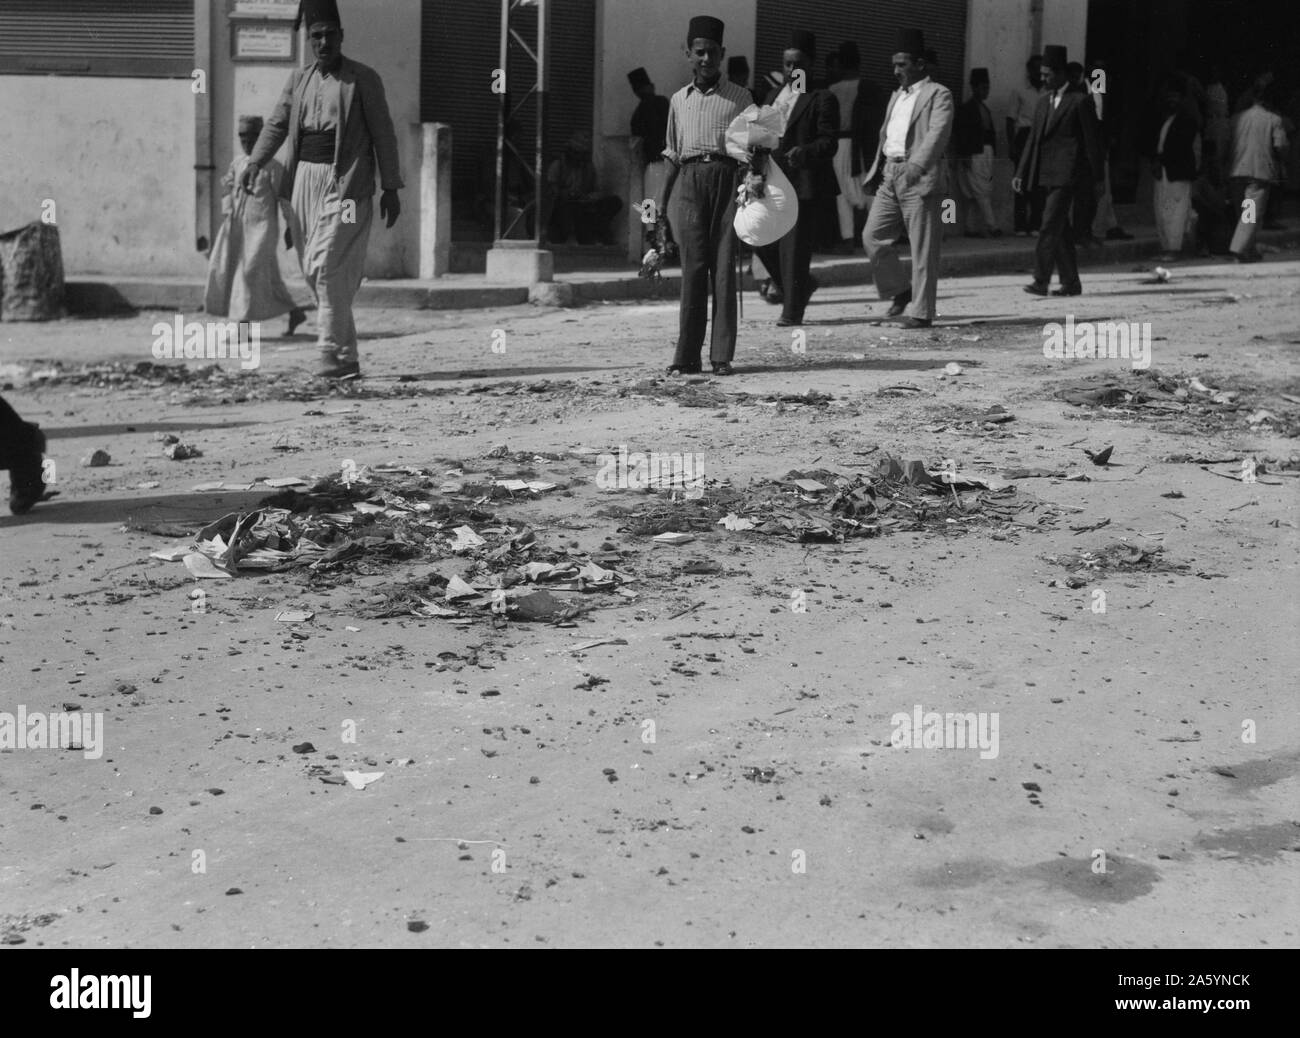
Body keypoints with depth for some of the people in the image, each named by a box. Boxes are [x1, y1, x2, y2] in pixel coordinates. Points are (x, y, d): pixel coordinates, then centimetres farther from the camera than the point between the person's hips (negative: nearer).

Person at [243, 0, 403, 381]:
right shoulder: (298, 80, 14)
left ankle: (334, 356, -14)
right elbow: (276, 125, 12)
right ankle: (347, 359, 12)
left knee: (328, 266, -16)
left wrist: (391, 188, -3)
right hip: (304, 179, 6)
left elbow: (383, 134, 0)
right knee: (314, 271, 5)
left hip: (345, 184, -6)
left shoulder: (363, 79, 0)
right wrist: (255, 163, -5)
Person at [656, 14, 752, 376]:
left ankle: (722, 355, -4)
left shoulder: (739, 97, 10)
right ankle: (687, 356, -6)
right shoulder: (679, 100, 17)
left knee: (724, 265, -6)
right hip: (690, 180, 1)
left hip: (727, 176, -1)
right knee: (693, 266, -6)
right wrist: (662, 198, 13)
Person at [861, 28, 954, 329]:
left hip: (920, 178, -8)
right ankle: (900, 292, 18)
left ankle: (920, 312, 1)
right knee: (873, 236, 2)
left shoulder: (939, 95, -5)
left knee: (922, 248, -4)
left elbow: (937, 134, -19)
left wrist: (917, 165, -34)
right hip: (890, 176, 8)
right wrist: (877, 170, 16)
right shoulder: (896, 96, 21)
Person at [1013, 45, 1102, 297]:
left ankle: (1041, 280, -18)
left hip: (1066, 172, -7)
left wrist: (1097, 179, -3)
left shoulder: (1080, 101, -4)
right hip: (1046, 173, 7)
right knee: (1060, 228, 10)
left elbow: (1092, 141, -3)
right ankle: (1071, 282, 15)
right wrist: (1021, 173, 10)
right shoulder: (1044, 101, 16)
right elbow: (1033, 140, 16)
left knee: (1051, 225, -15)